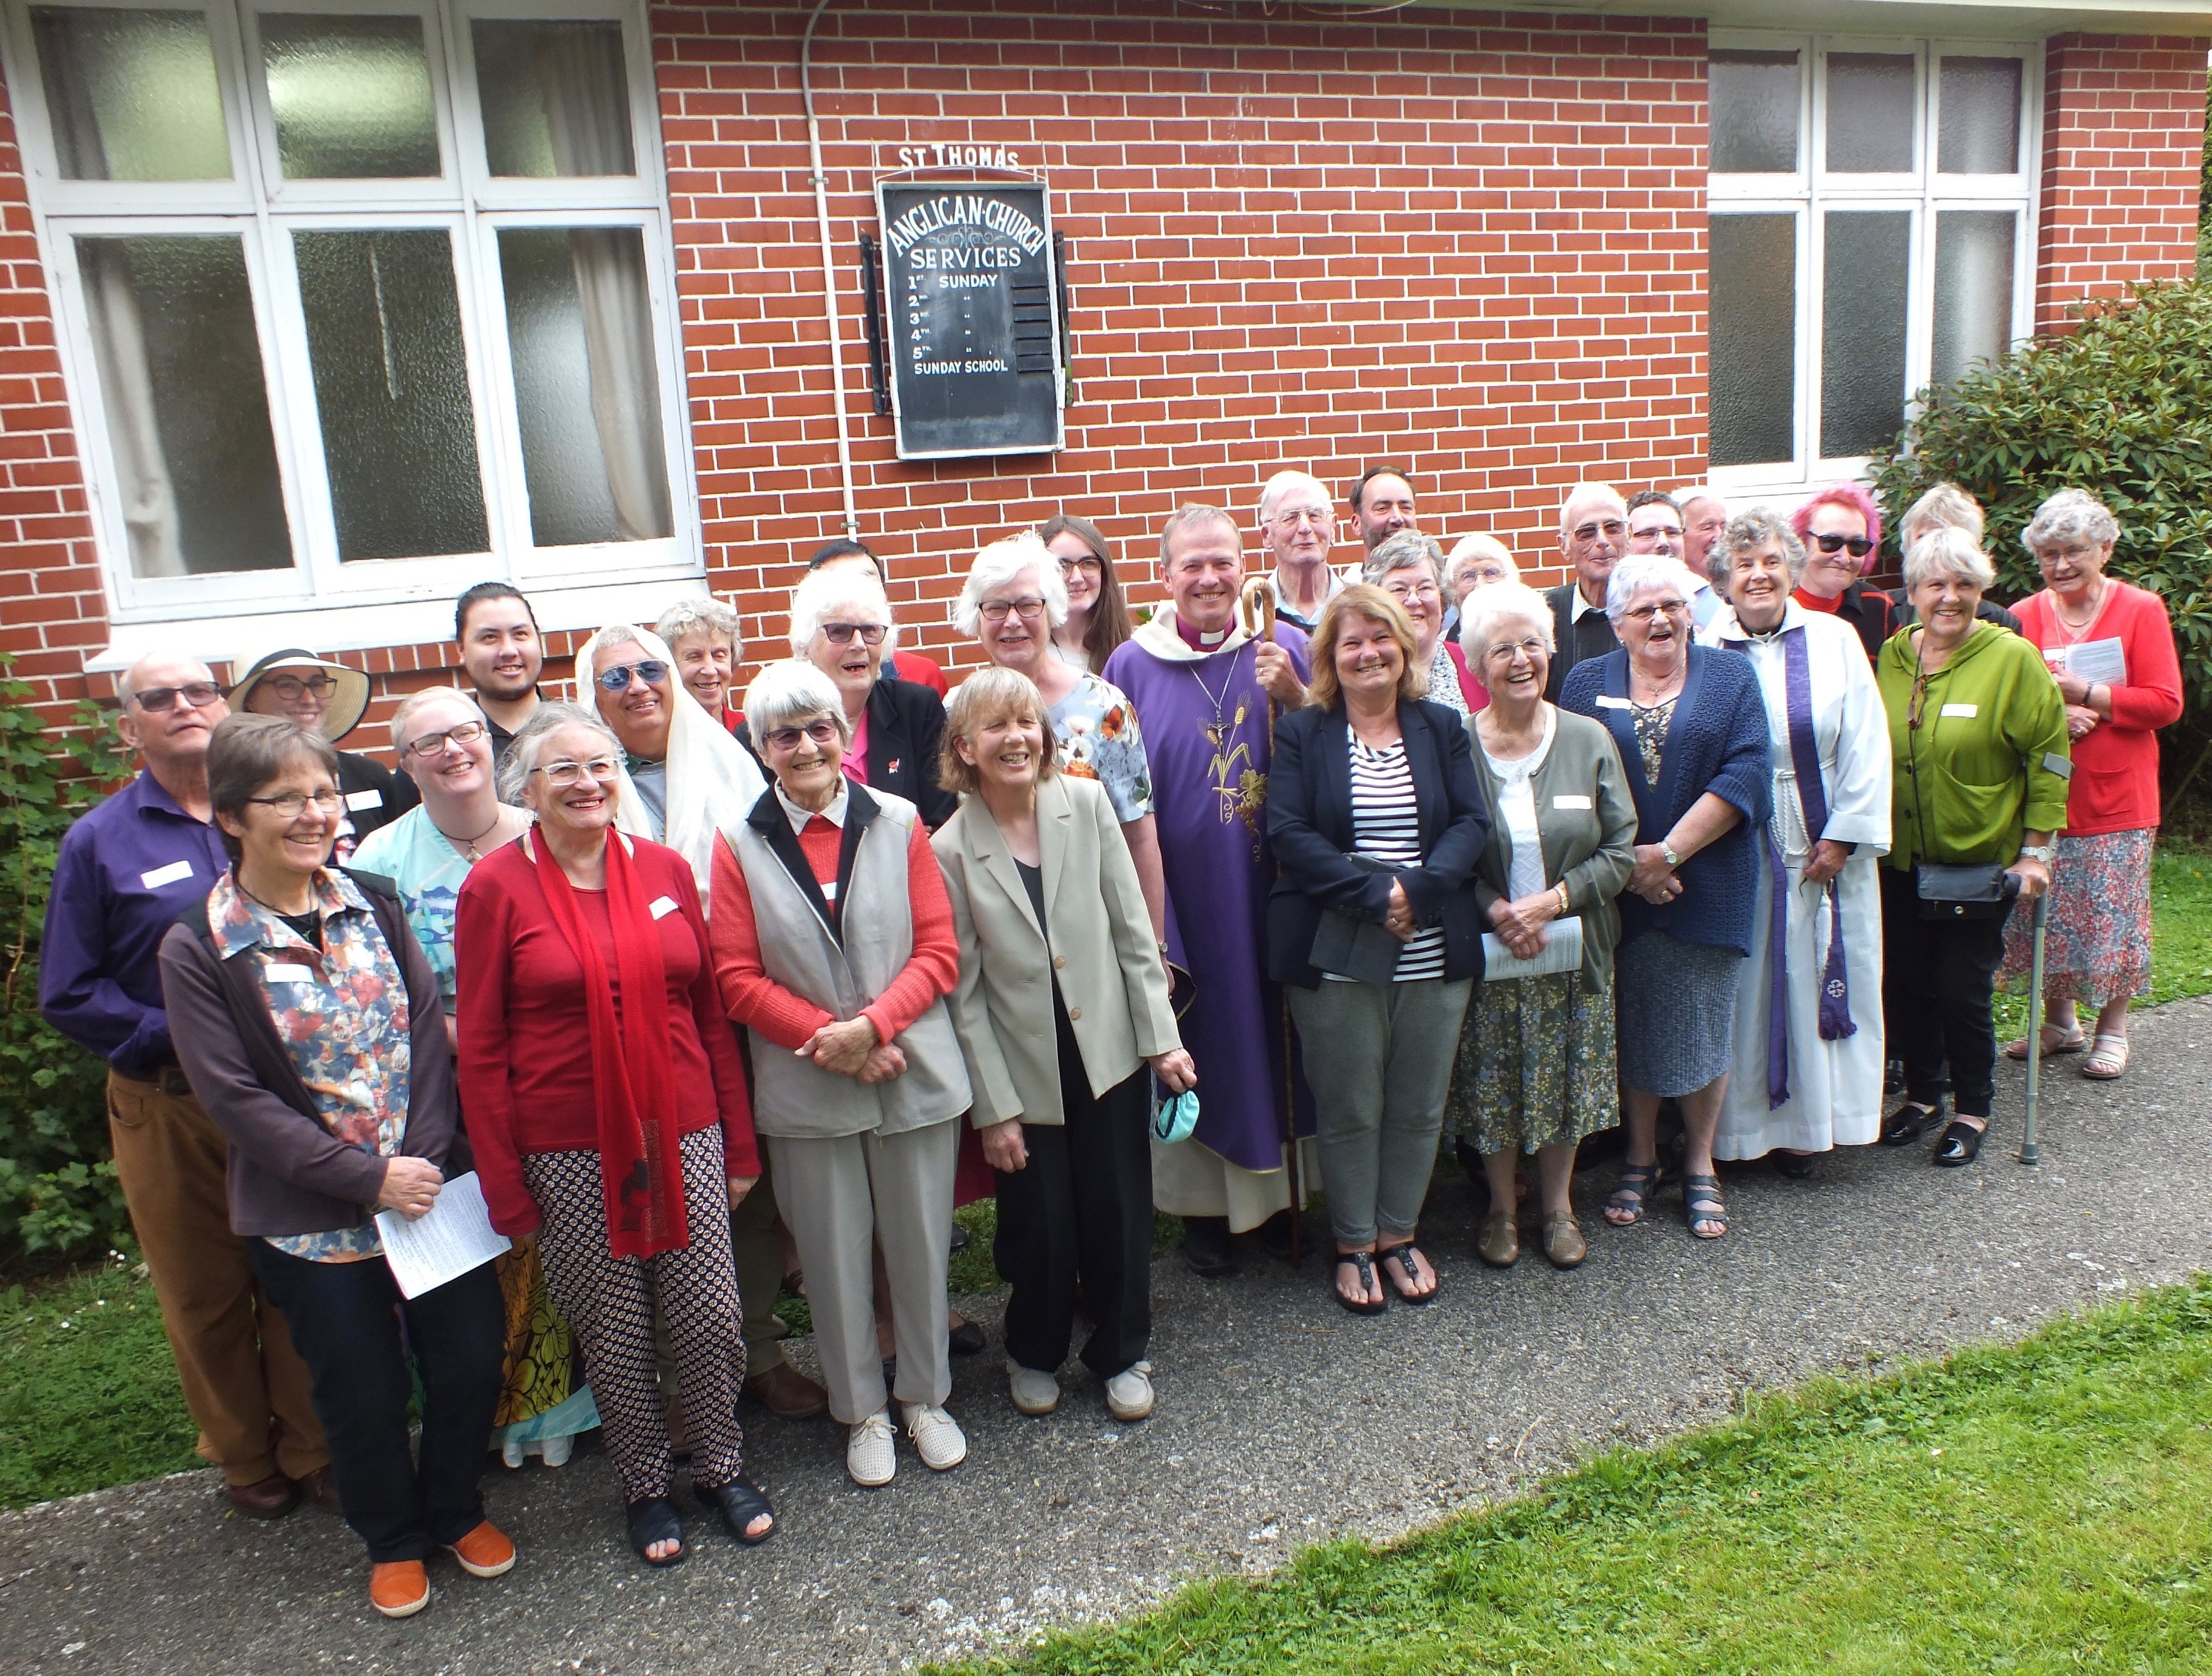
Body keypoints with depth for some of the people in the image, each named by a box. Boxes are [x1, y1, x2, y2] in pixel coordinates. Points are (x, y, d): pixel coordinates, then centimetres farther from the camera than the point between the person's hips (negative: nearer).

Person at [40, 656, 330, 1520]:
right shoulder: (98, 842, -1)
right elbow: (68, 994, 0)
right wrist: (174, 1039, -13)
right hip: (171, 1106, -1)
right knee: (205, 1295, 11)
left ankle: (312, 1452, 27)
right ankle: (246, 1462, 31)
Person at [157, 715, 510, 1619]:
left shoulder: (373, 906, 1)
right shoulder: (197, 949, -10)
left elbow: (428, 1032, 0)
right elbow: (234, 1096, -13)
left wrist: (423, 1157, -13)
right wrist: (369, 1179, -16)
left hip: (429, 1189, 3)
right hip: (312, 1220, -3)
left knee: (471, 1360, 10)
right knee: (365, 1392, 12)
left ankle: (457, 1509, 38)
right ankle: (394, 1538, 39)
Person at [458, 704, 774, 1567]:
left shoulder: (666, 870, 3)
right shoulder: (496, 887, -5)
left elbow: (711, 1012, 8)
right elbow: (481, 1049, -3)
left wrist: (740, 1144, 9)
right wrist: (505, 1186, -4)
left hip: (681, 1131, 2)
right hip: (569, 1149, -2)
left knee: (710, 1315, 6)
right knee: (613, 1332, 9)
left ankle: (723, 1467, 31)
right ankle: (644, 1486, 32)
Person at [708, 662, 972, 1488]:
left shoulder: (899, 824, -2)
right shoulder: (741, 846, -2)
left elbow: (939, 950, -3)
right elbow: (737, 978, -4)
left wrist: (874, 1025, -18)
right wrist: (827, 1037, -15)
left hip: (916, 1075, 0)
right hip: (806, 1090, 0)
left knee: (921, 1245, 11)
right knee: (835, 1257, 11)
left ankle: (926, 1396, 34)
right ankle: (863, 1411, 32)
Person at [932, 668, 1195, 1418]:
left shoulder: (1087, 803, -5)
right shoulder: (951, 849, -9)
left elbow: (1133, 929, -1)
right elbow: (965, 989, -7)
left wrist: (1162, 1037, -3)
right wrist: (994, 1108, -7)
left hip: (1109, 1051, 1)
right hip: (1024, 1069, -1)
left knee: (1119, 1213, 11)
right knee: (1040, 1226, 10)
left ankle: (1122, 1354, 35)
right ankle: (1034, 1355, 38)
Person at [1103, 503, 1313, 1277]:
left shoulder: (1284, 646, 2)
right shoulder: (1133, 666, -1)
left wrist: (1294, 697, -15)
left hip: (1273, 893, 2)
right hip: (1188, 899, -1)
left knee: (1276, 1030, 11)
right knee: (1204, 1043, 8)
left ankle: (1282, 1187, 29)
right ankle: (1203, 1203, 24)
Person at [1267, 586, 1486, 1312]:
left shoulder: (1442, 727, 8)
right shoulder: (1301, 734, 1)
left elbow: (1472, 823, 0)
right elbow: (1288, 832, -9)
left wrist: (1418, 889, -16)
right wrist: (1373, 893, -18)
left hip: (1435, 952, 3)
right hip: (1336, 956, -2)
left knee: (1420, 1107, 12)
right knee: (1348, 1110, 7)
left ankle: (1400, 1234, 31)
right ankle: (1354, 1246, 24)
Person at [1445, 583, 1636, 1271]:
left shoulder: (1589, 740, -2)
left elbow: (1621, 850, -3)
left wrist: (1553, 901, -16)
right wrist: (1494, 910, -18)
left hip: (1573, 951, 2)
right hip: (1486, 952, -1)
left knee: (1565, 1083, 11)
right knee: (1492, 1086, 7)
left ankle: (1557, 1203, 33)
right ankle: (1503, 1206, 29)